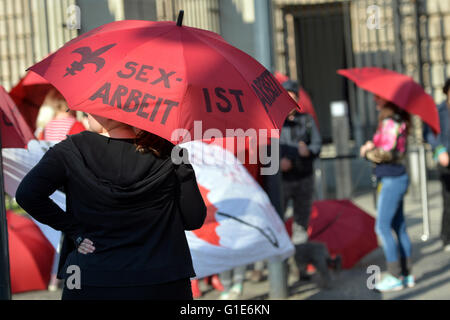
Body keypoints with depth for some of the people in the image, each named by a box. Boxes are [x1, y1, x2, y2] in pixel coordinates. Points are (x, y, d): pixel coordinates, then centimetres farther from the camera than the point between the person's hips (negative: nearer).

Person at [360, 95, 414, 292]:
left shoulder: (389, 122, -15)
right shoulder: (398, 120, 14)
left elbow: (387, 152, -19)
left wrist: (367, 152, -4)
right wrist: (373, 146, 3)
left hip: (392, 179, -10)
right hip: (396, 178, 10)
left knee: (382, 227, -8)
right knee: (399, 227, 11)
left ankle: (395, 277, -7)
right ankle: (407, 274, 15)